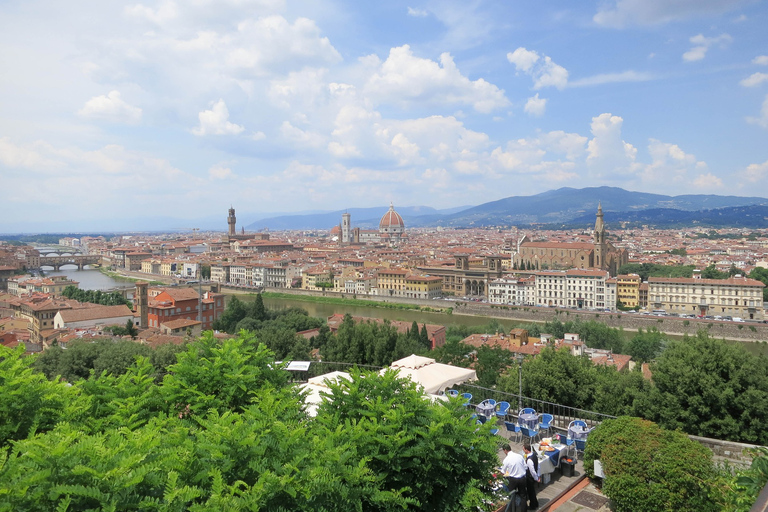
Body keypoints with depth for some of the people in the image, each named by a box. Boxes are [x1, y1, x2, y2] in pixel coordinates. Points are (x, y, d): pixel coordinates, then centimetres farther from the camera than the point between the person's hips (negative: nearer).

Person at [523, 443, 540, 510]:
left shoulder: (529, 460, -37)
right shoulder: (534, 453, -8)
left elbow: (532, 471, -28)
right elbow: (537, 465, 4)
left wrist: (536, 478, -10)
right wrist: (537, 475, 13)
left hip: (530, 478, -8)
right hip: (534, 476, 8)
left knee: (530, 491, 14)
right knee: (532, 490, 27)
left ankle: (532, 506, 34)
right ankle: (535, 503, 45)